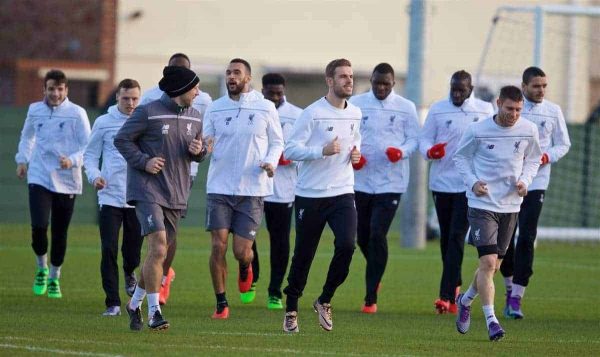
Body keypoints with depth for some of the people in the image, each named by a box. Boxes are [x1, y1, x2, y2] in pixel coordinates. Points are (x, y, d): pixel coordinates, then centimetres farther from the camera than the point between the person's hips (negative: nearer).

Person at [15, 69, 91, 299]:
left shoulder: (77, 113, -4)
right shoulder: (35, 110, 6)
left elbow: (88, 146, -5)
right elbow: (27, 136, 25)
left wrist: (72, 160, -21)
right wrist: (22, 160, 17)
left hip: (66, 181, -1)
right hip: (39, 177, 1)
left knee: (60, 233, 5)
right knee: (39, 227, -14)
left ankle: (54, 278, 23)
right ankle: (42, 268, 13)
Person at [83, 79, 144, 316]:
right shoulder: (104, 123, 3)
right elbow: (90, 154, 9)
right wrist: (94, 175, -10)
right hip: (110, 196, -1)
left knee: (133, 250, 6)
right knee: (109, 250, -9)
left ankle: (130, 273, 42)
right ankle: (113, 303, -4)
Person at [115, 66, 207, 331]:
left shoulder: (194, 118, 10)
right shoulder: (148, 113, -10)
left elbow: (199, 152, 20)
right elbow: (122, 140, -4)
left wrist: (198, 151, -4)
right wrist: (144, 161, -16)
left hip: (176, 195, 7)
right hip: (148, 190, -7)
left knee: (160, 254, 10)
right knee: (158, 248, -18)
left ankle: (135, 303, 29)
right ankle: (154, 311, -12)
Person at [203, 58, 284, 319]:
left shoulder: (265, 108, 2)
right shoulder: (215, 109, 5)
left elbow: (277, 142, 10)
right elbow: (204, 142, 7)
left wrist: (271, 162, -11)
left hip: (252, 190, -1)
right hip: (219, 188, 1)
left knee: (242, 251, -4)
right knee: (218, 246, -7)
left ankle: (245, 268, 34)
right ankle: (221, 303, 6)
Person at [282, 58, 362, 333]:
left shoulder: (355, 114, 9)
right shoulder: (313, 113, -10)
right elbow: (290, 150, -12)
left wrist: (356, 153, 7)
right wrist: (323, 151, -24)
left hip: (342, 192, 4)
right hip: (310, 194, -4)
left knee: (346, 244, -17)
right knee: (303, 255, 3)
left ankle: (325, 301, 3)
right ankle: (291, 310, 21)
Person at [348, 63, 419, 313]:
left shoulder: (406, 108, 2)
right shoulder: (355, 104, 6)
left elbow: (414, 139, 5)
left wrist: (402, 152, -16)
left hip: (391, 182, -3)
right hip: (360, 180, 3)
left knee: (377, 236, -10)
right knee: (362, 236, 9)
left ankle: (371, 297, -5)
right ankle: (376, 273, 40)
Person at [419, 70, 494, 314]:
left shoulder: (485, 111, 3)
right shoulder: (438, 110, 4)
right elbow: (425, 139, 5)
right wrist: (429, 151, -17)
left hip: (470, 184, -2)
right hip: (441, 182, 2)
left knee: (456, 238, -11)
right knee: (446, 239, 11)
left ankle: (447, 296, -15)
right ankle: (455, 287, 29)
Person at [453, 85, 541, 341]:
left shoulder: (528, 131, -1)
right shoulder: (477, 131, -10)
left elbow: (532, 159, 15)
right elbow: (460, 157, 4)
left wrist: (525, 180, -4)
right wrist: (472, 182, -12)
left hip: (510, 205, 4)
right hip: (482, 204, -4)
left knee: (493, 266, 12)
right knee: (488, 261, -17)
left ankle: (466, 300, 39)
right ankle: (491, 320, -12)